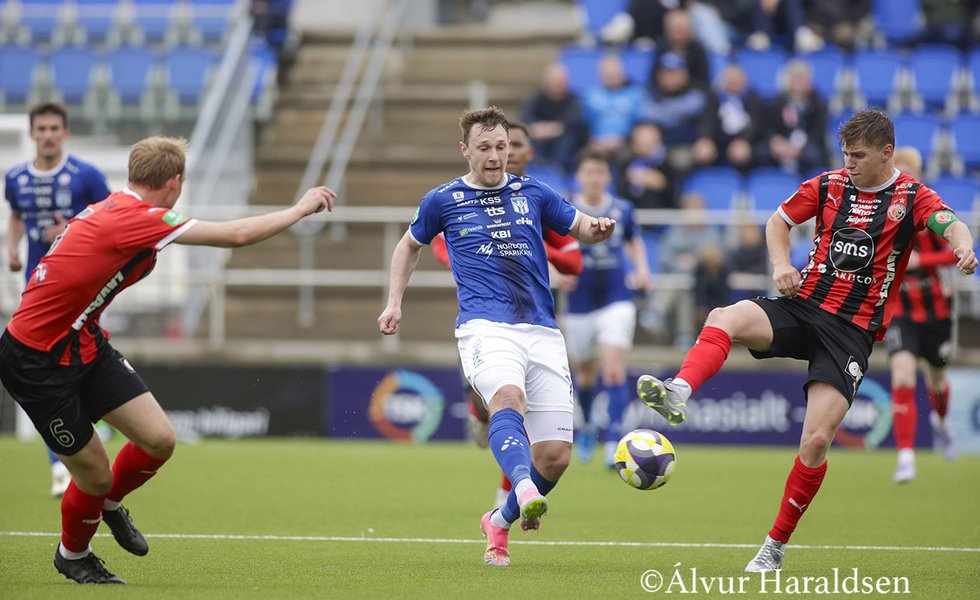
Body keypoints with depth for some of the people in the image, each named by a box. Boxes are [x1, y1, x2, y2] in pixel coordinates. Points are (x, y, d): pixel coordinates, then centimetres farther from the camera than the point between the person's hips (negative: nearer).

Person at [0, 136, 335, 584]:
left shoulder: (114, 209, 2)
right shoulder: (136, 219, -26)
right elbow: (236, 235, -24)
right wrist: (300, 209, -11)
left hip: (83, 342, 9)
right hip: (37, 364, -9)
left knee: (159, 440, 0)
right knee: (94, 474, 2)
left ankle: (110, 503, 31)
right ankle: (72, 555, 33)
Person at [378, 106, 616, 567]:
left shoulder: (532, 194, 14)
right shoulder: (443, 200, 11)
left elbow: (580, 227, 25)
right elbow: (411, 244, 28)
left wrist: (598, 229, 1)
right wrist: (395, 301, 18)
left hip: (541, 330, 3)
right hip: (485, 326, -3)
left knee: (555, 455, -3)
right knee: (508, 398, -37)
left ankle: (500, 522, 23)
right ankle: (525, 492, -62)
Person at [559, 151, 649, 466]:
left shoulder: (622, 209, 1)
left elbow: (635, 241, 20)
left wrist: (641, 269, 3)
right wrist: (563, 270, -18)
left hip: (617, 300, -1)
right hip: (580, 305, 1)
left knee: (614, 370, -17)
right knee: (585, 375, 14)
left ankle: (614, 442, -21)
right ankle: (588, 426, 44)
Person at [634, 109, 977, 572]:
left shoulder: (911, 196, -1)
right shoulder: (829, 185, 9)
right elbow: (778, 220, 21)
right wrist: (781, 264, 1)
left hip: (853, 330, -3)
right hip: (804, 305, 3)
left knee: (817, 440, -12)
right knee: (725, 318, -29)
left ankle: (775, 546, 3)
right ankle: (677, 394, -50)